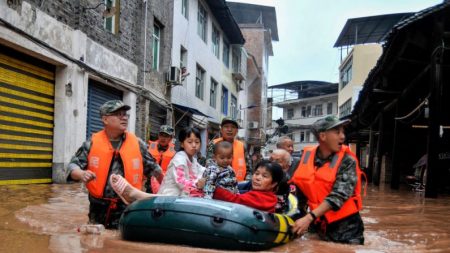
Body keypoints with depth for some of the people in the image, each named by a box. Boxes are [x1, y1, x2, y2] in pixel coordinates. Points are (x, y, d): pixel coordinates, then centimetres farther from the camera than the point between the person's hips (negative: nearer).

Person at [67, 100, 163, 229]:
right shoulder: (92, 143, -2)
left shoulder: (137, 143, 1)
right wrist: (81, 174, -22)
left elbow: (152, 168, 11)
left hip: (128, 208, 0)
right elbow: (73, 165, 0)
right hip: (99, 208, 0)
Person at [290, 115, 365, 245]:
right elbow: (298, 184, 8)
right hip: (318, 224, 3)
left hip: (345, 226, -3)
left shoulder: (347, 161, -13)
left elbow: (338, 195, -24)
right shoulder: (307, 156, -3)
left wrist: (309, 217, -31)